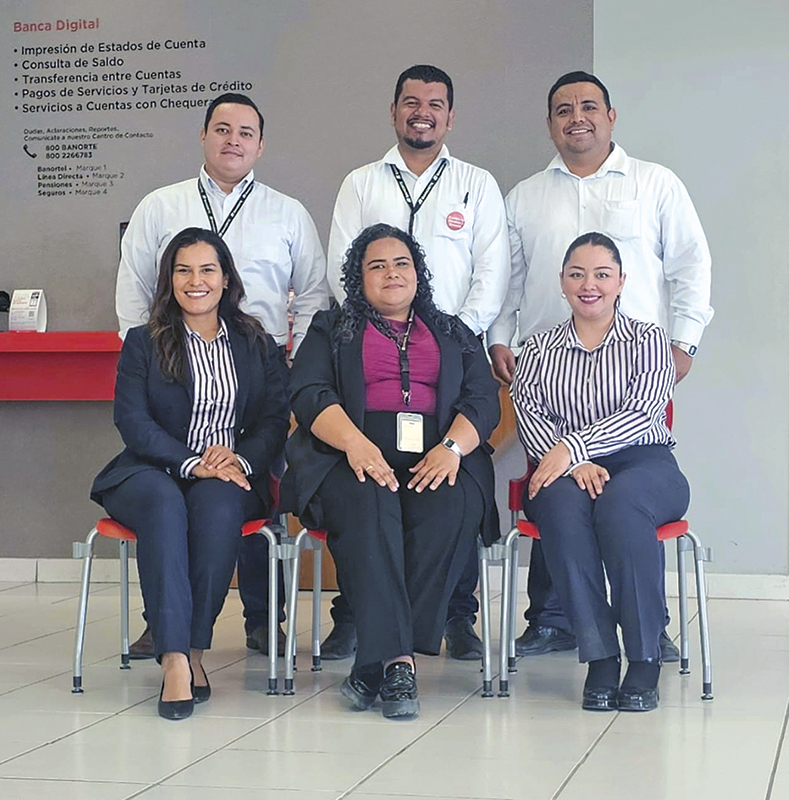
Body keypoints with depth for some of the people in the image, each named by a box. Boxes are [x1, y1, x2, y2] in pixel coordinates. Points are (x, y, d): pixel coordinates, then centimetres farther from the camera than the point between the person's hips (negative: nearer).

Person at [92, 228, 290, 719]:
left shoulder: (258, 346, 18)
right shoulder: (143, 343, 12)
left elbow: (276, 420, 7)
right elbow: (132, 419, -1)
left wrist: (241, 460, -15)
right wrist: (192, 462, -16)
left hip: (232, 480, 1)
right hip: (153, 472, -1)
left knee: (217, 502, -35)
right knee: (163, 502, -36)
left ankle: (195, 647, -31)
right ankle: (176, 658, -44)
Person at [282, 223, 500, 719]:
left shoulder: (454, 334, 27)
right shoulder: (332, 330, 23)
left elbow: (484, 399, 12)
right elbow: (309, 394, 5)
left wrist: (453, 446, -10)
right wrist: (355, 443, -15)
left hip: (438, 459, 1)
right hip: (354, 456, -1)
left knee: (451, 510, -34)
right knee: (368, 507, -37)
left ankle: (377, 661, -35)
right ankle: (398, 659, -43)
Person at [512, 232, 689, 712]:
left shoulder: (648, 340, 10)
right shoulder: (539, 349, 18)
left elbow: (641, 413, -6)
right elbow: (529, 413, 2)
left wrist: (572, 446, -20)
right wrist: (575, 464, -17)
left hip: (645, 464, -1)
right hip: (565, 468, 2)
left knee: (619, 502, -37)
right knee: (563, 503, -35)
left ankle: (645, 659, -30)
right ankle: (599, 656, -32)